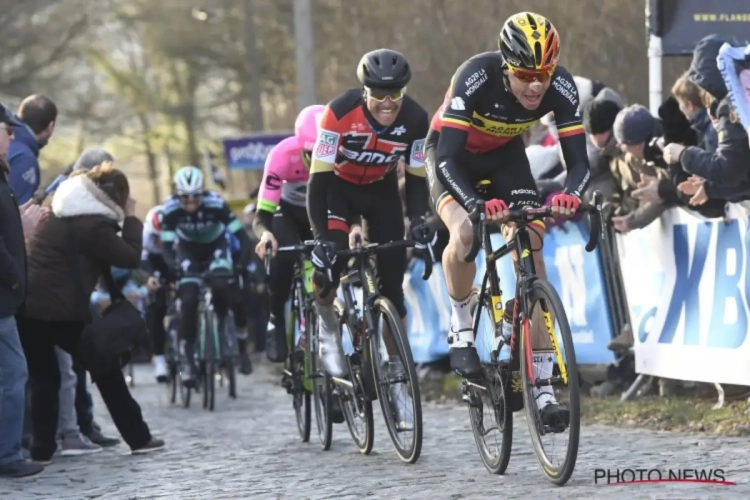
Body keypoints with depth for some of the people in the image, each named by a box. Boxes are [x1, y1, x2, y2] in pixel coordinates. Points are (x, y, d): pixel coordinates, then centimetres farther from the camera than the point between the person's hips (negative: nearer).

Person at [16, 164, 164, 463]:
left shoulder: (61, 213, 14)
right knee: (105, 370, 8)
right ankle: (138, 438, 14)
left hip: (26, 304, 7)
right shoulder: (92, 225, -11)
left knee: (43, 377, 13)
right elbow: (130, 257, -10)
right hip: (61, 310, -7)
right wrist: (131, 218, 1)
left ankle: (42, 448, 5)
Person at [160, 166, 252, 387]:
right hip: (189, 251, 1)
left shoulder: (216, 204, -32)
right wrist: (173, 266, -45)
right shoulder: (171, 209, -29)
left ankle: (240, 334, -6)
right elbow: (167, 246, -27)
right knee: (188, 300, -15)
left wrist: (243, 262, -45)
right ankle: (189, 359, -8)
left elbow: (241, 235, -31)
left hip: (216, 247, -1)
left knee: (222, 288, -28)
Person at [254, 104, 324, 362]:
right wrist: (264, 233, -58)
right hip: (289, 212, -2)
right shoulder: (283, 155, -35)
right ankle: (276, 322, -16)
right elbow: (263, 214, -35)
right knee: (285, 255, -31)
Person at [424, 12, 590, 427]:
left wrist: (571, 195, -48)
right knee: (464, 232, -32)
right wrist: (476, 204, -56)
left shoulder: (560, 87, -27)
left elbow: (578, 160, -26)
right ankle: (461, 325, -4)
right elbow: (448, 158, -39)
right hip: (453, 151, -3)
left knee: (531, 253, -12)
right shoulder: (475, 79, -37)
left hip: (505, 155, 3)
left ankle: (542, 390, -10)